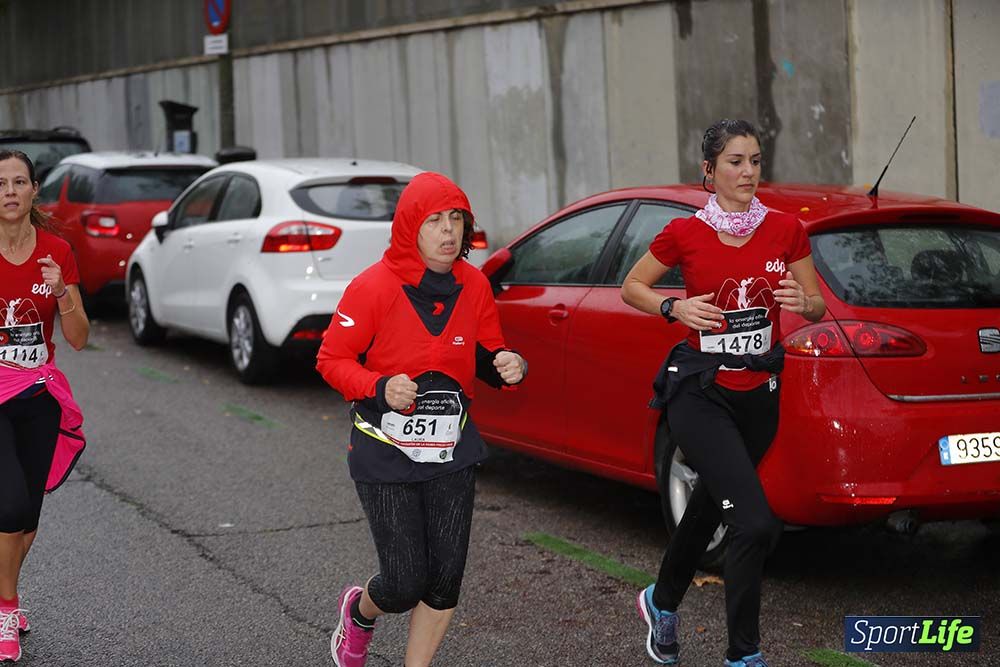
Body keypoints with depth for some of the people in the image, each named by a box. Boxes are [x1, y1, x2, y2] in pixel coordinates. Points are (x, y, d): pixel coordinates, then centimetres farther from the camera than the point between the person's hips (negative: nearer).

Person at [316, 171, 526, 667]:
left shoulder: (474, 287, 0)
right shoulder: (373, 287, -15)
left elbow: (487, 357, 13)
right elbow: (331, 360, -8)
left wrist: (506, 365, -10)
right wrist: (380, 388, -26)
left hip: (451, 450, 4)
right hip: (385, 454, -4)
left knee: (445, 579, 3)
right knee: (405, 584, -3)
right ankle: (360, 611, 33)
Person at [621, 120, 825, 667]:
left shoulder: (786, 231, -1)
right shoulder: (684, 234, -8)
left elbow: (818, 307, 8)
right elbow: (631, 287, 5)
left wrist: (803, 302, -15)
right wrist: (674, 308, -14)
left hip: (758, 395, 4)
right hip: (699, 392, -4)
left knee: (710, 507, 22)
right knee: (756, 524, -19)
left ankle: (662, 603, 50)